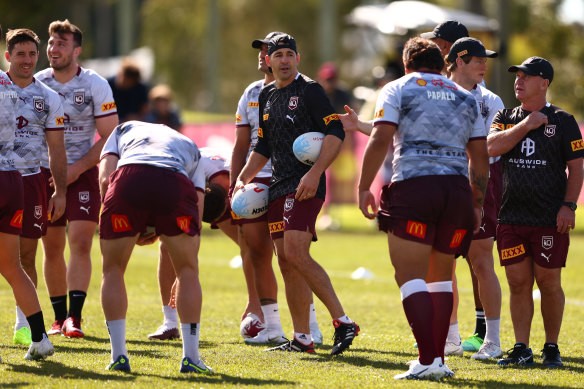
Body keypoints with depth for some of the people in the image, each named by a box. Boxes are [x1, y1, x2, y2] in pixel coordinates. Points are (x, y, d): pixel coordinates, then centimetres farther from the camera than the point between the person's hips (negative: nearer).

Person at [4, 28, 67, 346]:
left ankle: (23, 326, 10)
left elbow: (56, 150, 11)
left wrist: (60, 191, 5)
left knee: (26, 255, 2)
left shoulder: (49, 98, 9)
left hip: (29, 180, 2)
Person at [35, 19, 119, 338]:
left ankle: (75, 316, -18)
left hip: (83, 174, -3)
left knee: (80, 243, -15)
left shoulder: (96, 85, -6)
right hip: (45, 172, 3)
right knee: (52, 248, 4)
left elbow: (109, 137, -6)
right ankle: (59, 317, 14)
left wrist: (77, 168, -15)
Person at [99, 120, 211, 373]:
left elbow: (105, 178, 18)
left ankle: (118, 357, 14)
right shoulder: (189, 147, 41)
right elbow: (197, 211, 27)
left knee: (113, 270, 18)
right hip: (176, 183, 1)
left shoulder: (124, 130, 38)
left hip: (128, 178, -1)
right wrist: (160, 233, 38)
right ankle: (190, 359, 17)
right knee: (187, 271, 20)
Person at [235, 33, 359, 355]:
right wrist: (242, 179, 17)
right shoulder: (267, 96, 19)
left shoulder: (309, 90, -4)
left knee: (296, 254, -21)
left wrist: (315, 173, -22)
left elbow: (335, 133, -12)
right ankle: (301, 339, 10)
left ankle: (342, 322, -19)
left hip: (305, 186, -8)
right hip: (279, 189, 8)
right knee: (286, 261, 6)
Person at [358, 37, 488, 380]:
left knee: (411, 274, -5)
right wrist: (477, 203, 25)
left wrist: (364, 187, -1)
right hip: (457, 187, 4)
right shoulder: (465, 97, 21)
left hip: (413, 184, -4)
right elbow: (480, 156, 18)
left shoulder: (398, 89, 9)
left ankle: (428, 360, -17)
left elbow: (380, 140, -4)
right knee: (441, 275, 15)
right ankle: (438, 357, 10)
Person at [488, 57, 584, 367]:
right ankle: (521, 350, 7)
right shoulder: (506, 118, 12)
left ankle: (551, 348, 10)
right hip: (511, 218, 3)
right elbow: (492, 147, -6)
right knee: (518, 283, 2)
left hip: (550, 219, -3)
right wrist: (526, 125, -10)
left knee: (549, 282, 0)